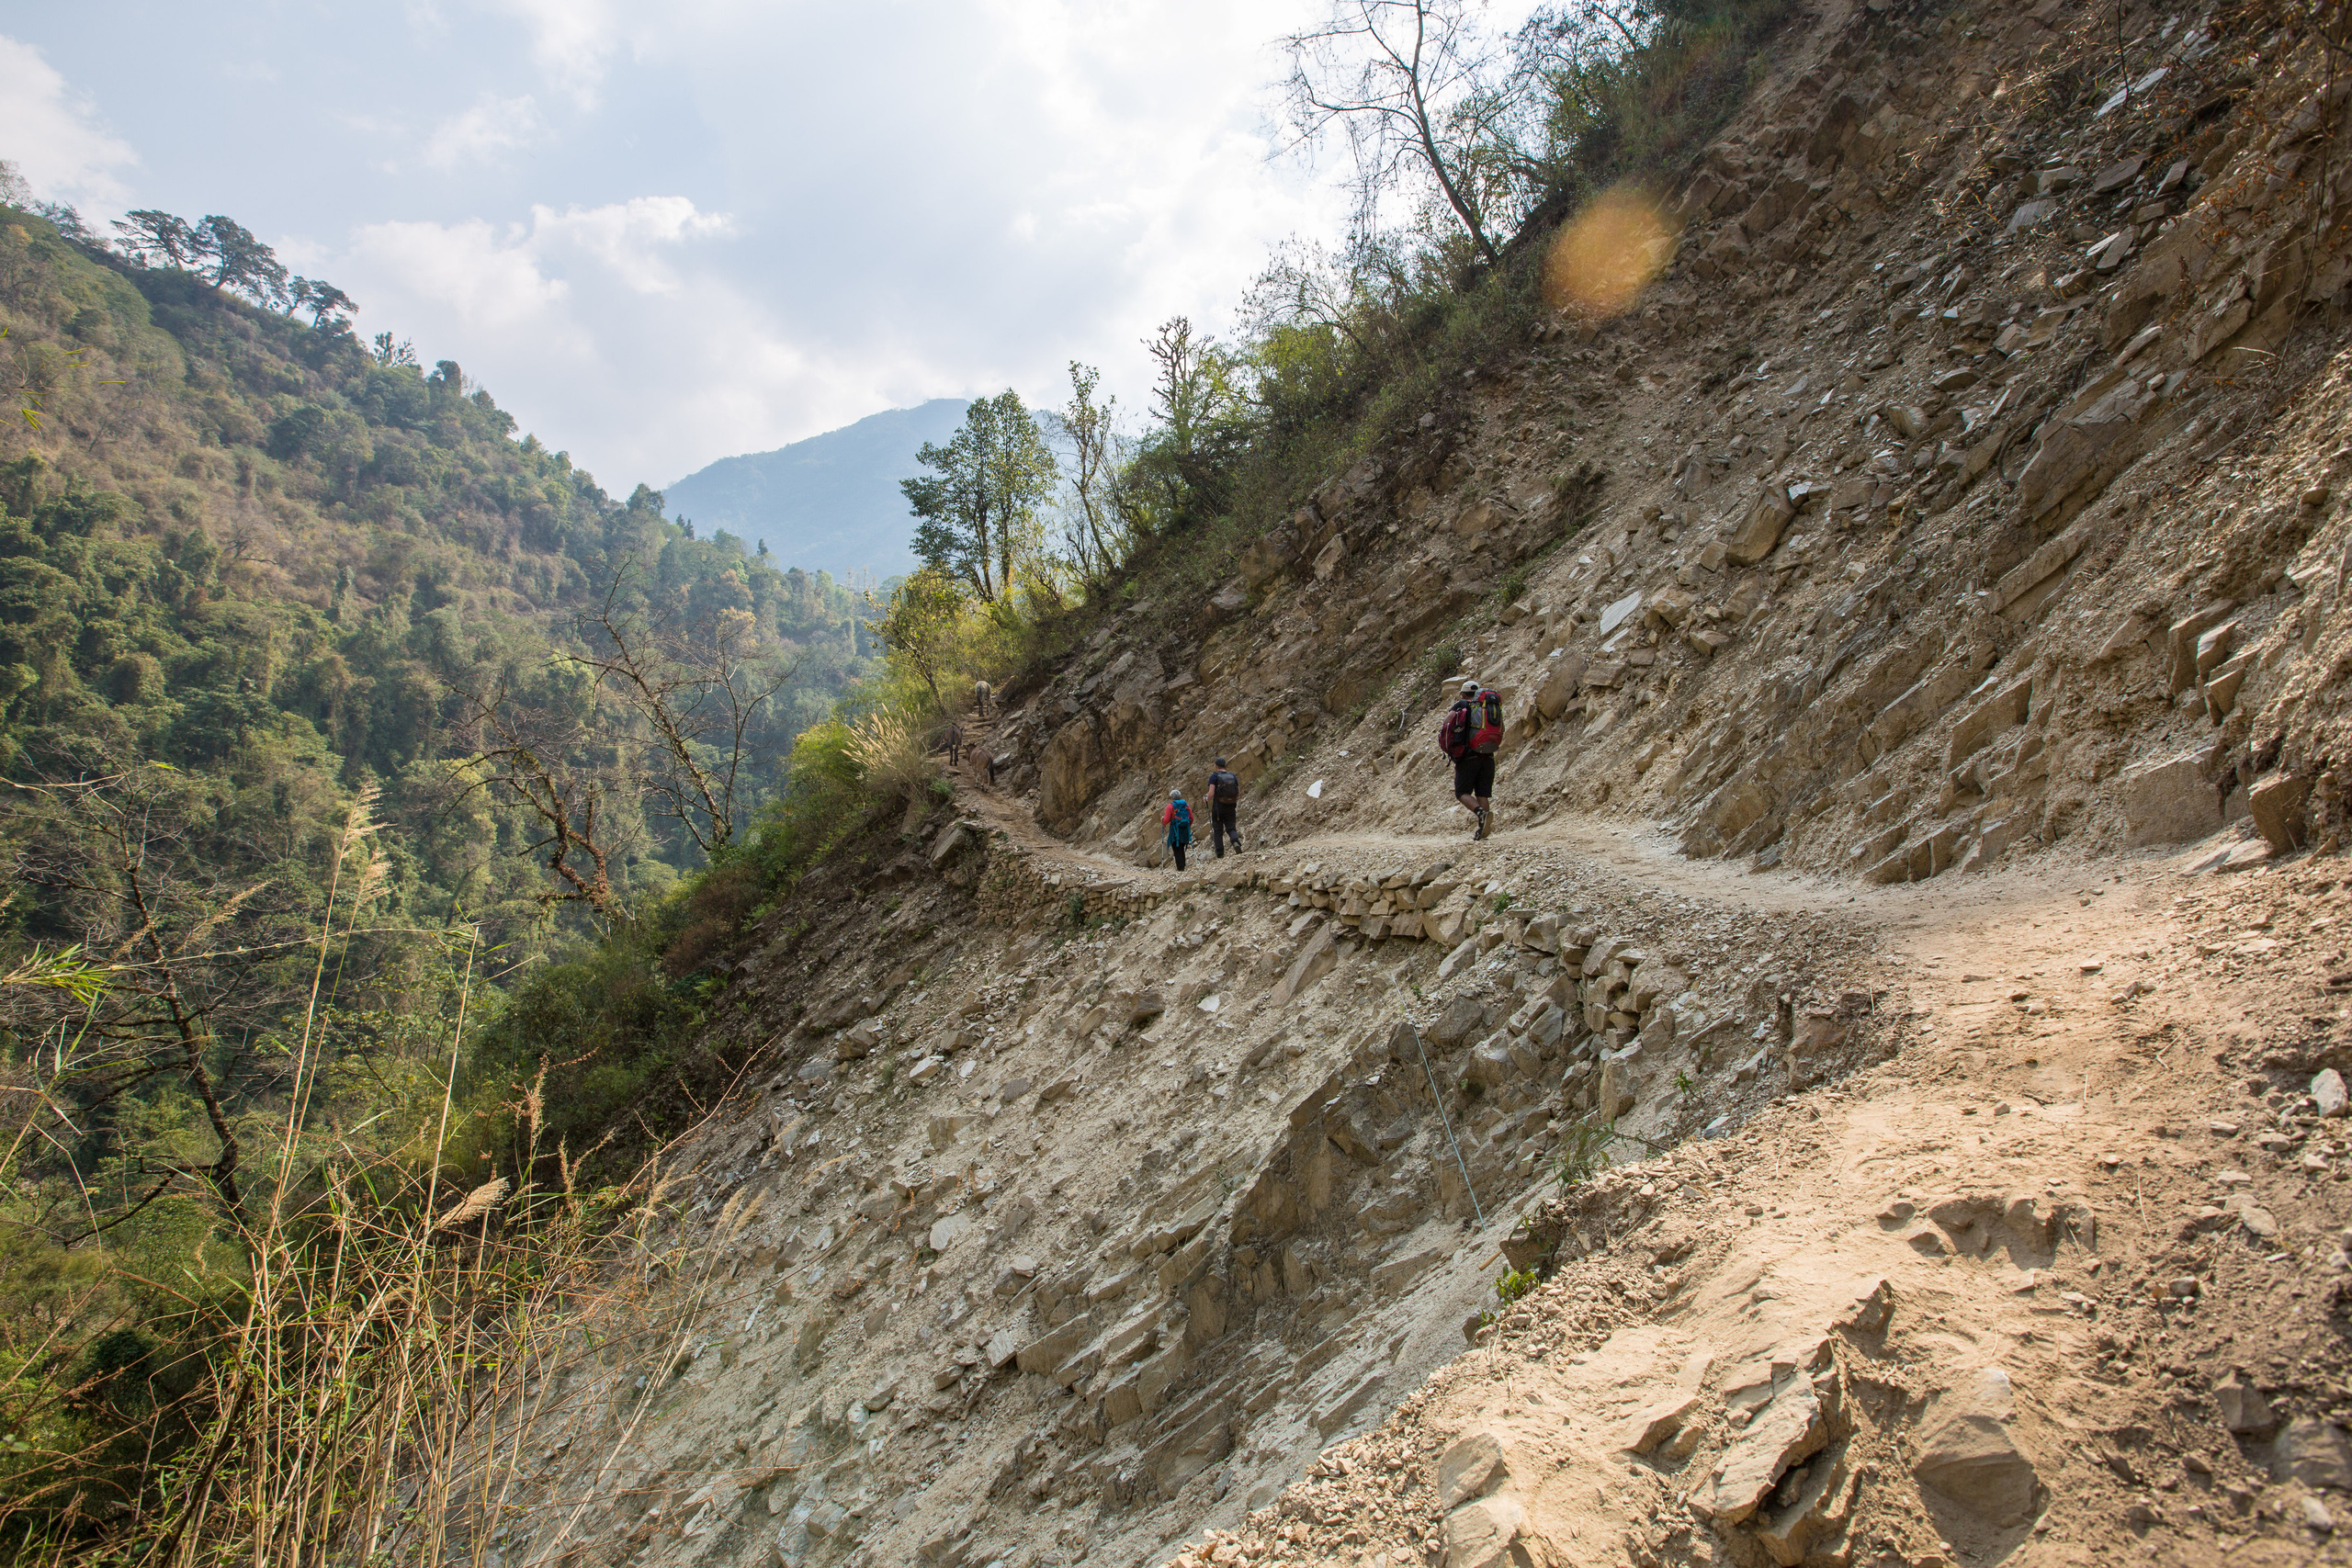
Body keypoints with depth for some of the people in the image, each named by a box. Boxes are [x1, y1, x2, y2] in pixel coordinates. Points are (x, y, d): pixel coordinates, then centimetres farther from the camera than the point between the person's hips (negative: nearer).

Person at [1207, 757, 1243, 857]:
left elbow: (1211, 793, -16)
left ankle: (1220, 854, 2)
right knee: (1231, 828, 7)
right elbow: (1238, 794, 6)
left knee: (1217, 831, 7)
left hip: (1218, 807, -3)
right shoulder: (1233, 776, 5)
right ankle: (1236, 842, -24)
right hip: (1231, 808, 3)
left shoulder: (1214, 777, -7)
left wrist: (1207, 800, 4)